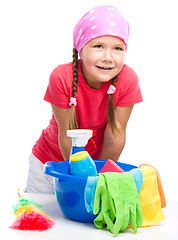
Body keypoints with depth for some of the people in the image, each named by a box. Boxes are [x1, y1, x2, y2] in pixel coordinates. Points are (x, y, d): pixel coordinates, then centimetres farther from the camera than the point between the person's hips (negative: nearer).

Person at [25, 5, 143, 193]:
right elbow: (66, 134, -22)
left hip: (96, 159, 1)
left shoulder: (128, 80, -25)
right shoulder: (61, 77, -30)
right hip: (50, 159, -1)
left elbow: (115, 135, -17)